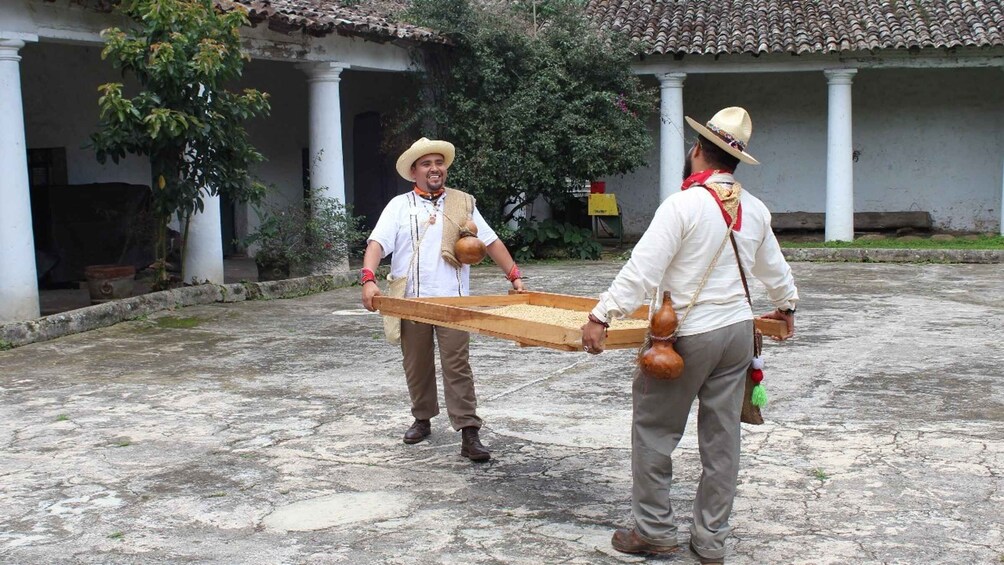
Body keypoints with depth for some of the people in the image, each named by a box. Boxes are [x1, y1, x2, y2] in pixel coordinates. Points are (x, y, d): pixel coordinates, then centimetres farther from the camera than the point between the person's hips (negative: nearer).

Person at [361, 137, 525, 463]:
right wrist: (369, 279, -23)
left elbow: (491, 241, 12)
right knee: (417, 366, 11)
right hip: (411, 300, 1)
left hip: (452, 300, 0)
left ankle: (469, 433, -7)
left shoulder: (463, 203, 11)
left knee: (457, 365, -7)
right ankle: (422, 420, 31)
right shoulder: (400, 205, 5)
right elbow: (377, 243, -6)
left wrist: (514, 276, 3)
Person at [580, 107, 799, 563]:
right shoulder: (755, 209, 8)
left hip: (688, 336, -7)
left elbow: (642, 270, -20)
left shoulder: (683, 204, -14)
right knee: (722, 437, 11)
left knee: (653, 431, 6)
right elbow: (775, 269, 23)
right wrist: (786, 306, 41)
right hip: (738, 330, 7)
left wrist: (601, 316, -18)